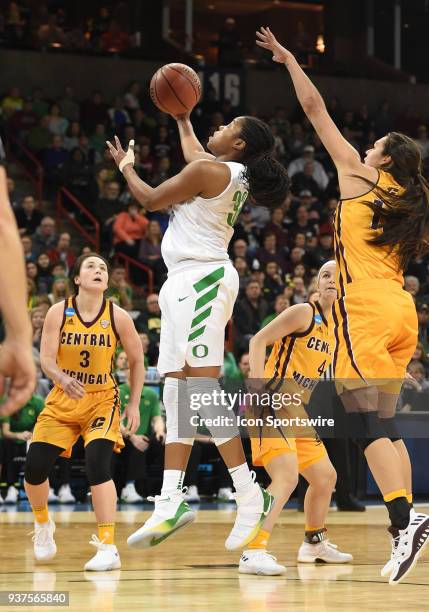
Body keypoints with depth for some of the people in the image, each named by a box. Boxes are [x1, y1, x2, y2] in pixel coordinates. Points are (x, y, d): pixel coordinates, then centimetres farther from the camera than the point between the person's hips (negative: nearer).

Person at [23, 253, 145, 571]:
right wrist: (62, 378, -37)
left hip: (102, 400, -2)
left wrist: (135, 404, -2)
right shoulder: (59, 312, -10)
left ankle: (108, 548, -20)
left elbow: (137, 360, 2)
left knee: (98, 463, -24)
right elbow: (46, 358, -16)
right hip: (63, 400, 2)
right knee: (35, 467, -5)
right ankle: (43, 524, 28)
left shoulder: (118, 317, -10)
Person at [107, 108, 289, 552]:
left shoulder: (208, 171, -10)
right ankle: (171, 502, -1)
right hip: (186, 283, 10)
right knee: (177, 391, 4)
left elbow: (151, 199, -3)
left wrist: (126, 166, 15)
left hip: (203, 278, -10)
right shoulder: (233, 174, 16)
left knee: (203, 388, -14)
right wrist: (181, 116, 51)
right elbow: (192, 151, 38)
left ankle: (251, 497, -17)